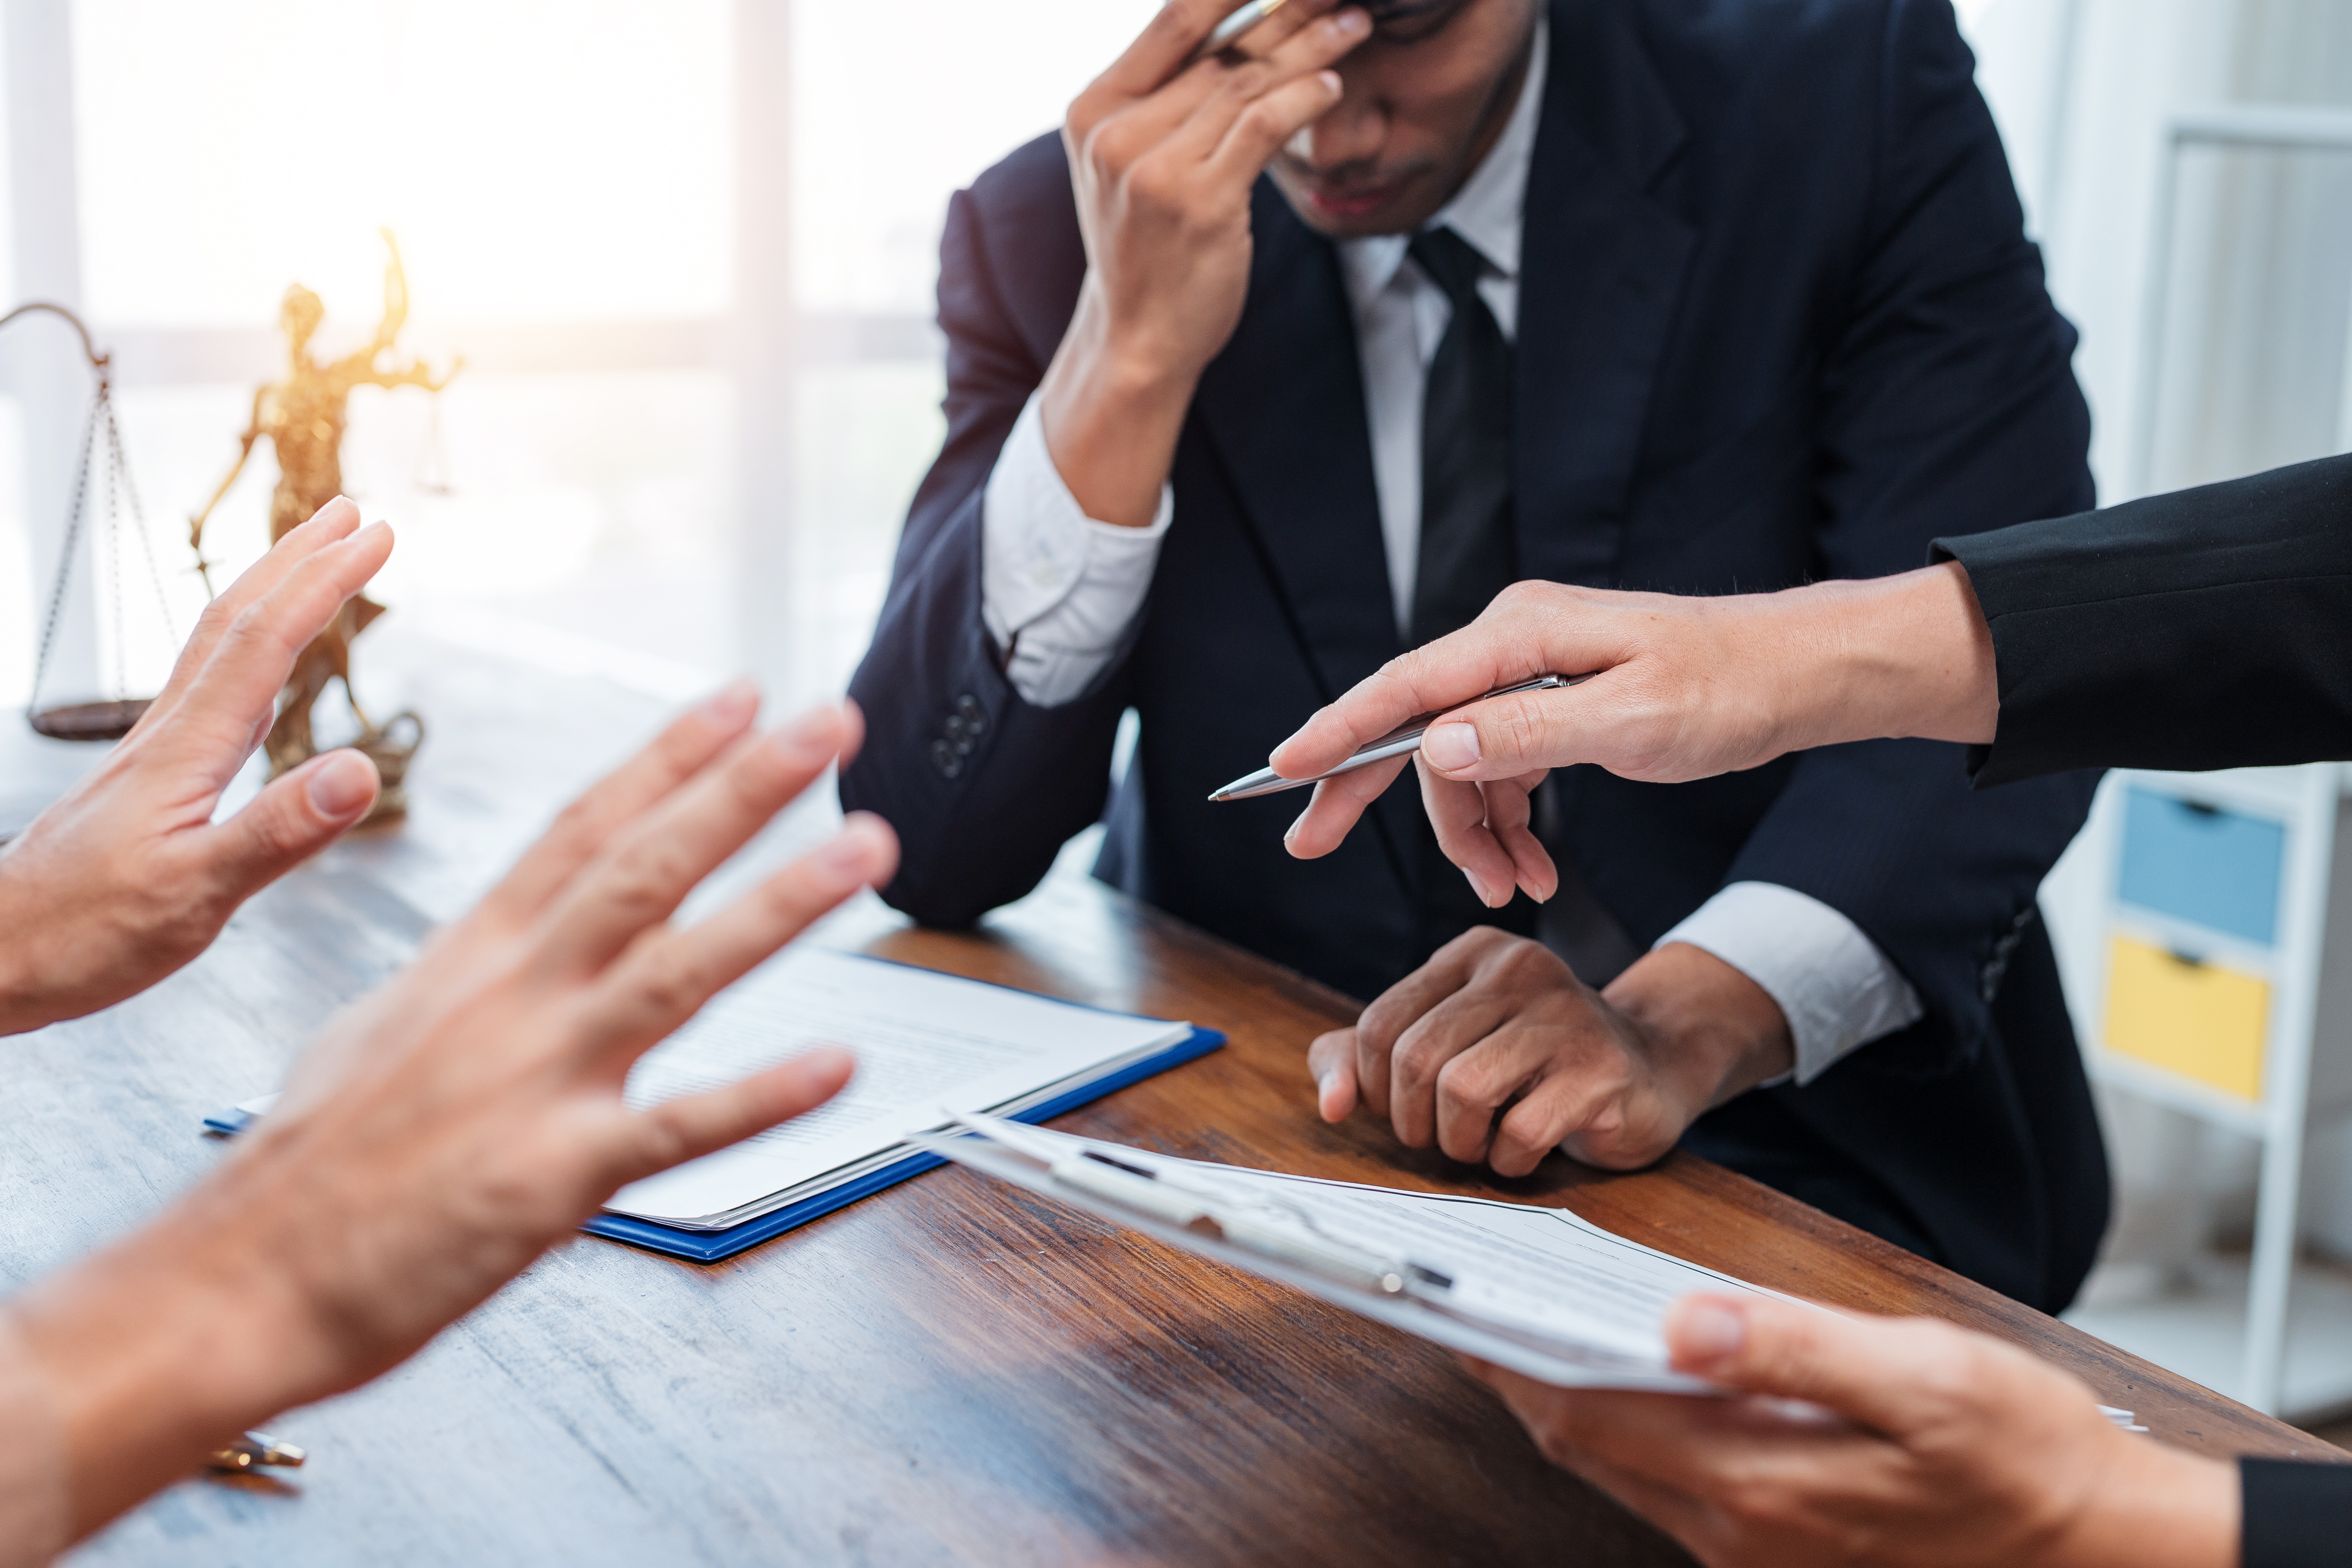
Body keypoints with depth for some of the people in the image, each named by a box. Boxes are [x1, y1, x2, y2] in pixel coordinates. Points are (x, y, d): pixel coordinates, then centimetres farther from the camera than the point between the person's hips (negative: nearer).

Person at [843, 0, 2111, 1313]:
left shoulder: (1853, 106, -7)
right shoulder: (1055, 233, -5)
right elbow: (928, 848, -11)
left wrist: (1682, 1028, -33)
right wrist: (1130, 354, -24)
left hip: (1805, 1150, -3)